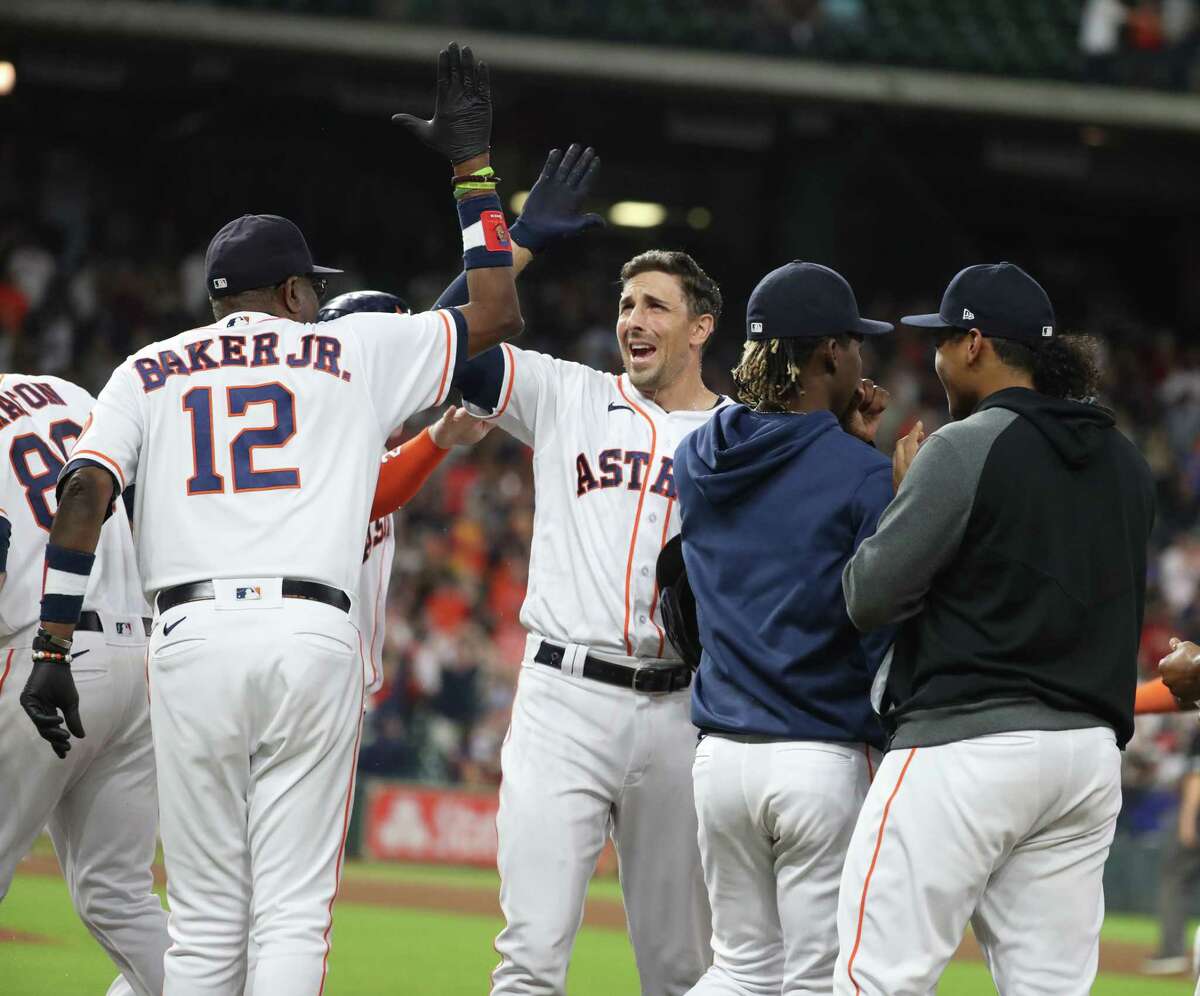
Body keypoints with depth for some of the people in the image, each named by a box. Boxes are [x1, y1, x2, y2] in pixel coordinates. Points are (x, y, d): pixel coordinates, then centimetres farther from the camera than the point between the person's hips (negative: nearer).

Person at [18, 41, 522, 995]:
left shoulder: (147, 372, 16)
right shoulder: (353, 352, 14)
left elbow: (83, 497, 1)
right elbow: (496, 315, 22)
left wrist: (54, 646, -1)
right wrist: (472, 164, 28)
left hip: (190, 638, 1)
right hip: (312, 637, -1)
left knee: (204, 919, 7)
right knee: (293, 915, -3)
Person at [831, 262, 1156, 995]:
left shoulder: (963, 451, -9)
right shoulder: (1127, 465, 14)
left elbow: (871, 597, -10)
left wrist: (902, 493, 8)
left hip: (966, 742, -7)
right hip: (1092, 751, 7)